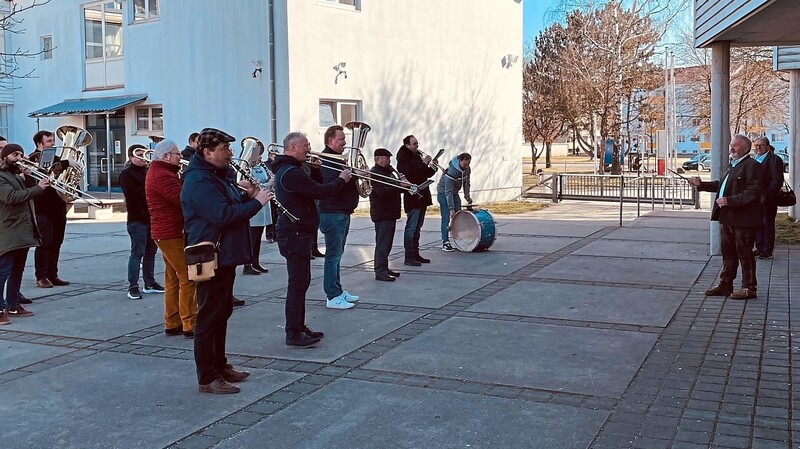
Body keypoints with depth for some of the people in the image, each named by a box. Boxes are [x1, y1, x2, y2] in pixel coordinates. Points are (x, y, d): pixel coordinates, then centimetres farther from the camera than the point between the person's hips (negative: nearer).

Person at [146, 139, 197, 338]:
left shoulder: (157, 172, 16)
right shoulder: (163, 176, -19)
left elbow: (179, 196, 11)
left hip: (166, 233, 11)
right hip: (172, 234, -11)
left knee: (173, 278, 15)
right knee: (188, 278, -8)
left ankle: (172, 323, 21)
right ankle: (190, 325, -5)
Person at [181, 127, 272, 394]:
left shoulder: (217, 175, 16)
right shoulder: (198, 181, -18)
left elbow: (231, 207, 20)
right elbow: (223, 215, -28)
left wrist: (248, 197, 2)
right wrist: (256, 202, -20)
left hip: (225, 256, 11)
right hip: (210, 259, -11)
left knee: (222, 312, 17)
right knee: (209, 317, -3)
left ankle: (220, 366, 29)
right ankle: (207, 378, 5)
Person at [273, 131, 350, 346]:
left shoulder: (287, 169, 16)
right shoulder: (292, 173, -19)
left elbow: (312, 188, 18)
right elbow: (320, 192, -21)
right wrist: (342, 180, -8)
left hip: (297, 233, 11)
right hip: (295, 234, -11)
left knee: (301, 281, 15)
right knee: (298, 283, -7)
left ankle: (300, 327, 23)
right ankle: (293, 334, -3)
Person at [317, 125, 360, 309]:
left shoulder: (337, 159, 19)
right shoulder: (325, 159, -13)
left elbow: (345, 181, 19)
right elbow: (331, 184, -27)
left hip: (343, 213, 10)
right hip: (332, 213, -10)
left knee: (337, 255, 16)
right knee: (333, 255, -7)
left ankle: (338, 291, 24)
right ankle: (333, 297, -4)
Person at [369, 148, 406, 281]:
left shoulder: (388, 171, 19)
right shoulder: (375, 173, -13)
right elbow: (381, 191, -26)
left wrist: (402, 184, 10)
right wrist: (399, 185, -28)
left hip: (390, 213, 10)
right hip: (382, 214, -10)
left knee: (386, 243, 15)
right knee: (382, 243, -9)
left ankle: (384, 269, 22)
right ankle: (380, 272, -8)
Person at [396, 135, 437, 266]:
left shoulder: (417, 156, 15)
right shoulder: (403, 158, -9)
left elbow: (426, 174, 20)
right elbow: (409, 174, -24)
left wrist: (433, 167, 0)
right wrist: (423, 164, -22)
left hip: (422, 196, 9)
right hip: (412, 198, -9)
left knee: (417, 228, 13)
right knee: (411, 228, -9)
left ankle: (415, 254, 19)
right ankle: (409, 257, -7)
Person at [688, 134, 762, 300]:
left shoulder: (752, 166, -12)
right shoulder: (732, 165, 17)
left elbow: (753, 192, -21)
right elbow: (721, 185, 26)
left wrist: (729, 201, -24)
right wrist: (701, 184, 18)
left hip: (743, 219, -9)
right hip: (727, 218, 9)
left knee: (744, 253, 1)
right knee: (728, 253, 15)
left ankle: (749, 288, 11)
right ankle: (725, 285, 24)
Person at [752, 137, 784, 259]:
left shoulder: (775, 159, -7)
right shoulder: (754, 160, 17)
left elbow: (777, 180, -14)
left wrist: (766, 196, -18)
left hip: (768, 200, -7)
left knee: (767, 224, -1)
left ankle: (767, 251, 5)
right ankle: (759, 248, 18)